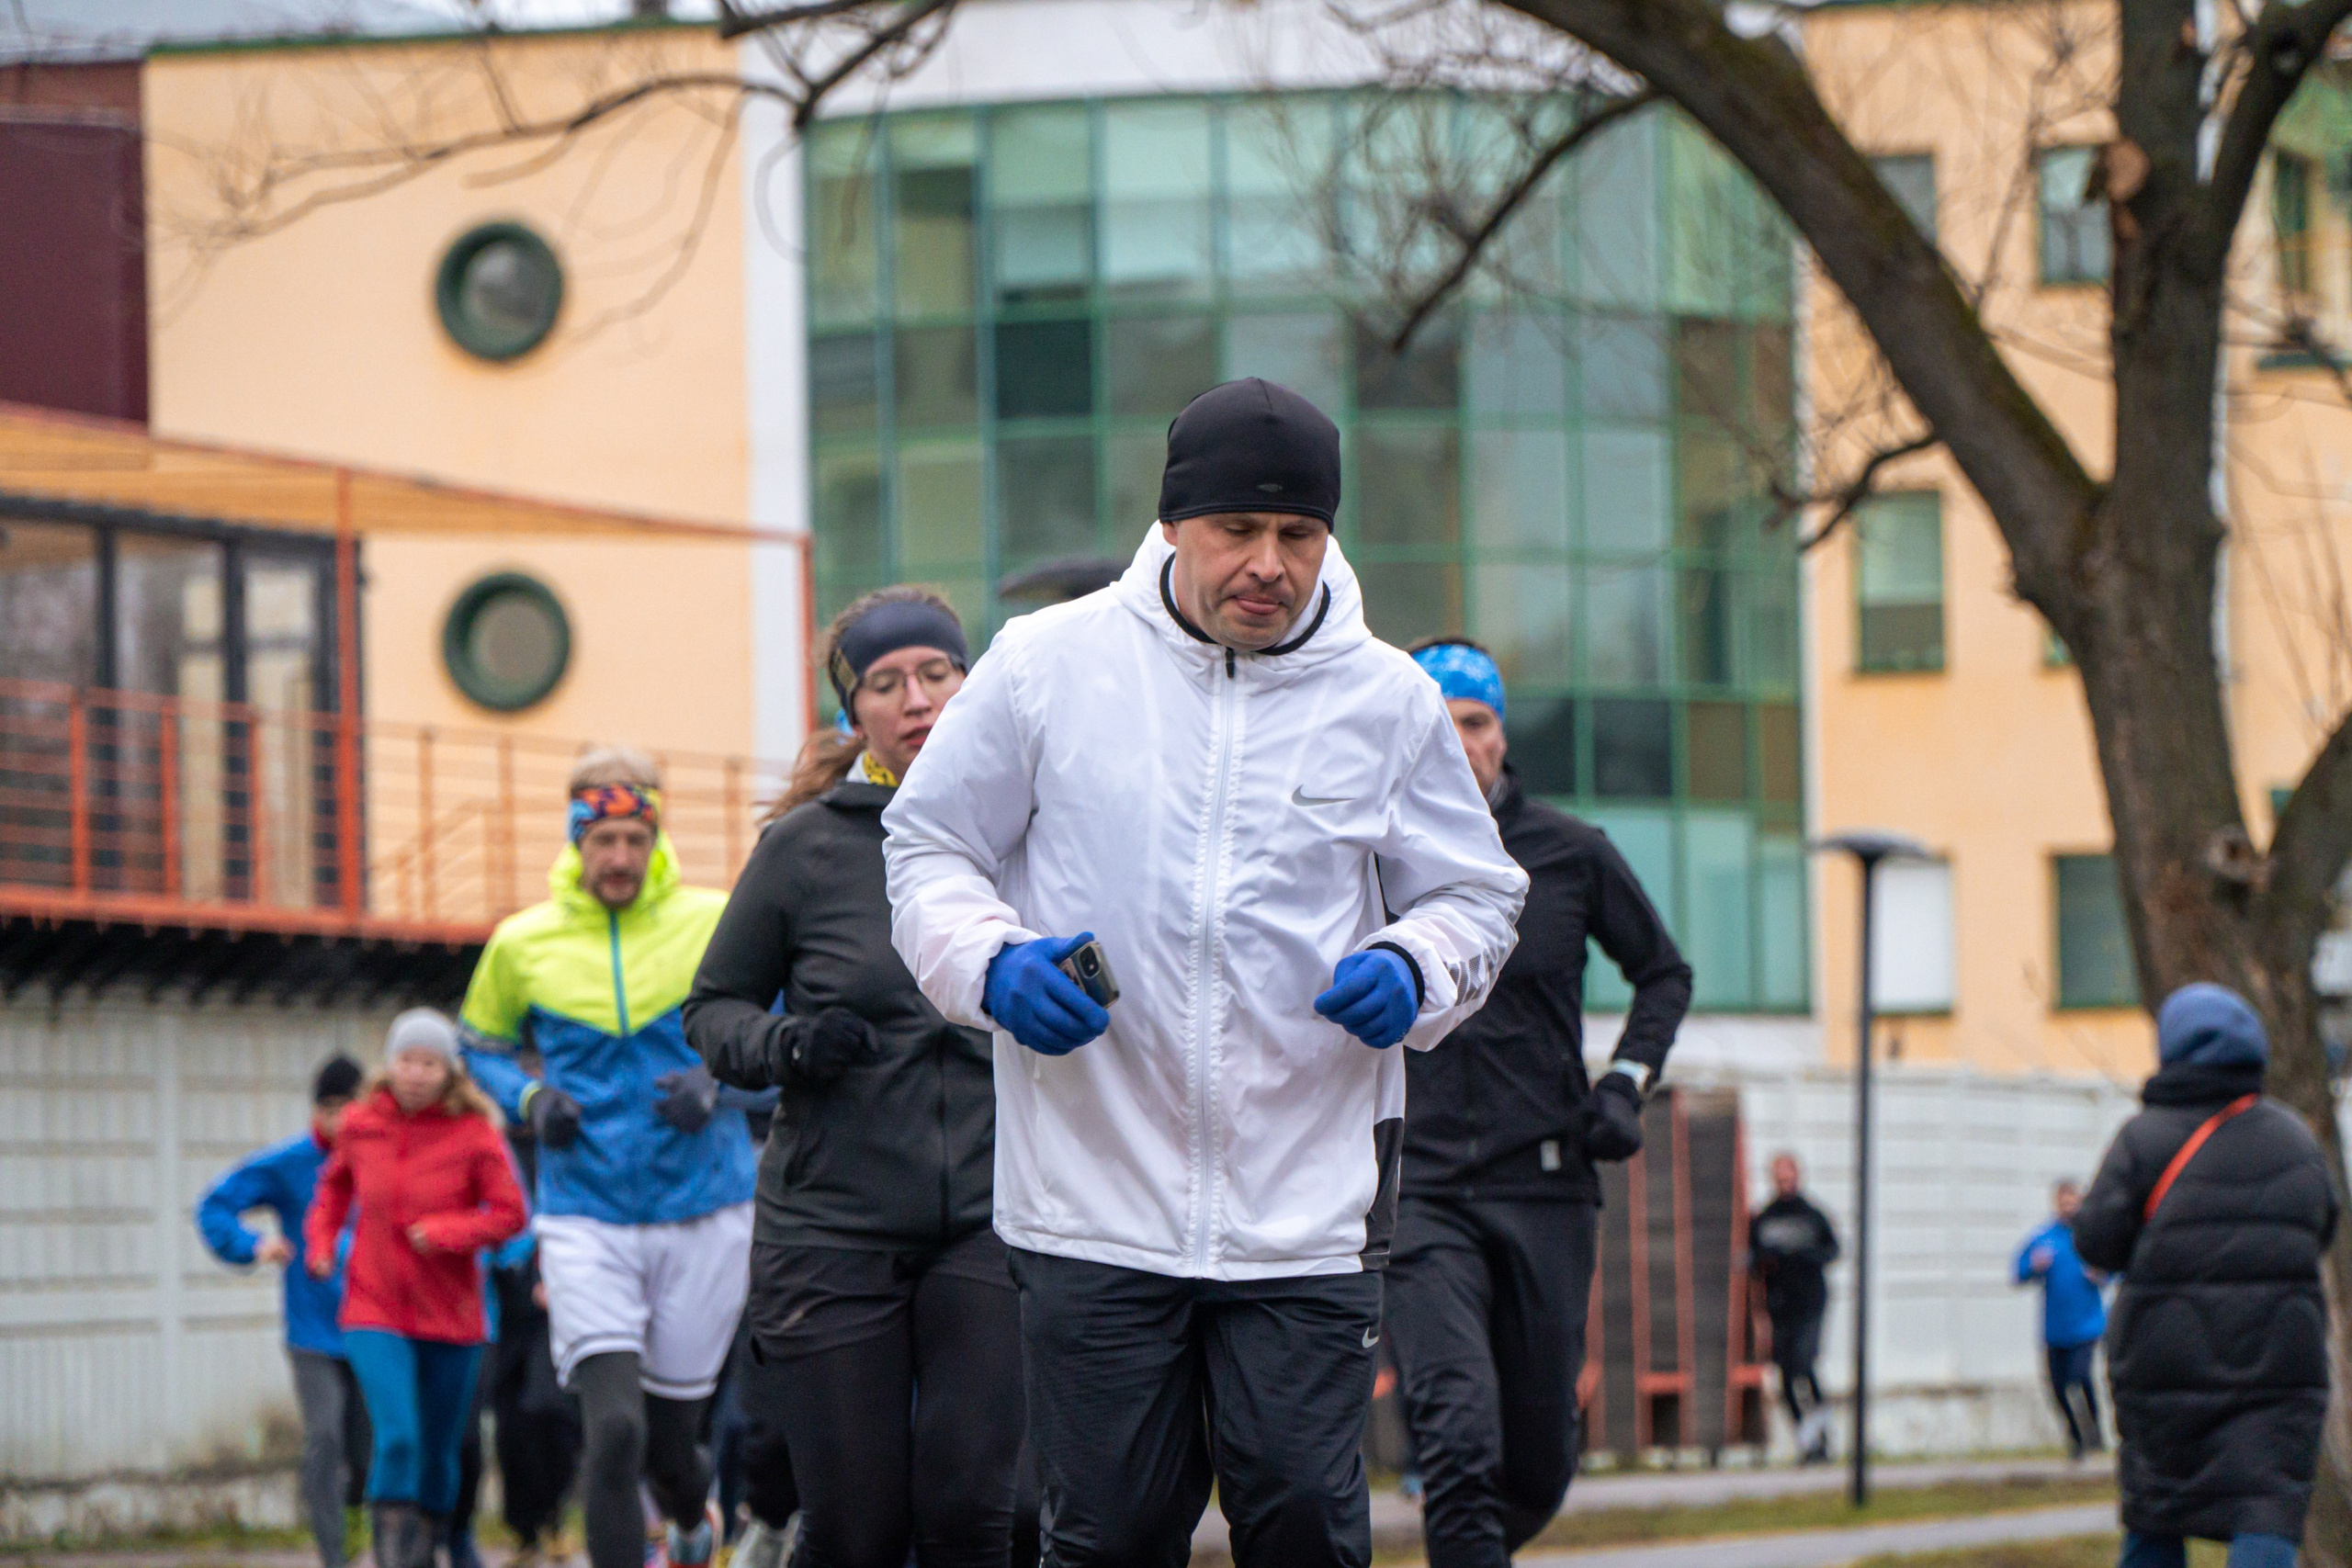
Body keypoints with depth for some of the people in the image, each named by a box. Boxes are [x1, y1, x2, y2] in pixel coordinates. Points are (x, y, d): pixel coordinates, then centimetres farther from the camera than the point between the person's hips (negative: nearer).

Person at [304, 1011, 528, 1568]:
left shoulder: (474, 1133, -8)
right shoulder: (361, 1125, 0)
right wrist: (320, 1241, 6)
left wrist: (446, 1231, -20)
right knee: (397, 1438, -18)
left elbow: (511, 1214, -7)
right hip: (375, 1311, 0)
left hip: (450, 1317, 0)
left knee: (439, 1452, 11)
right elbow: (335, 1184, 20)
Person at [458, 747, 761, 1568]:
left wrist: (719, 1085, -13)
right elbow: (482, 1043, 16)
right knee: (614, 1429, -18)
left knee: (670, 1434, 12)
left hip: (704, 1214, 1)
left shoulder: (716, 923, -3)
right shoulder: (522, 943, 0)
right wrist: (529, 1099, -4)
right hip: (585, 1217, -1)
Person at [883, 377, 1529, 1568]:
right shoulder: (1047, 664, 1)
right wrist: (990, 963, -10)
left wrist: (1415, 972, -7)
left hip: (1308, 1210, 1)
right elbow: (927, 844, 10)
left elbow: (1476, 892, 16)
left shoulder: (1387, 700, 6)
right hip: (1092, 1201, -1)